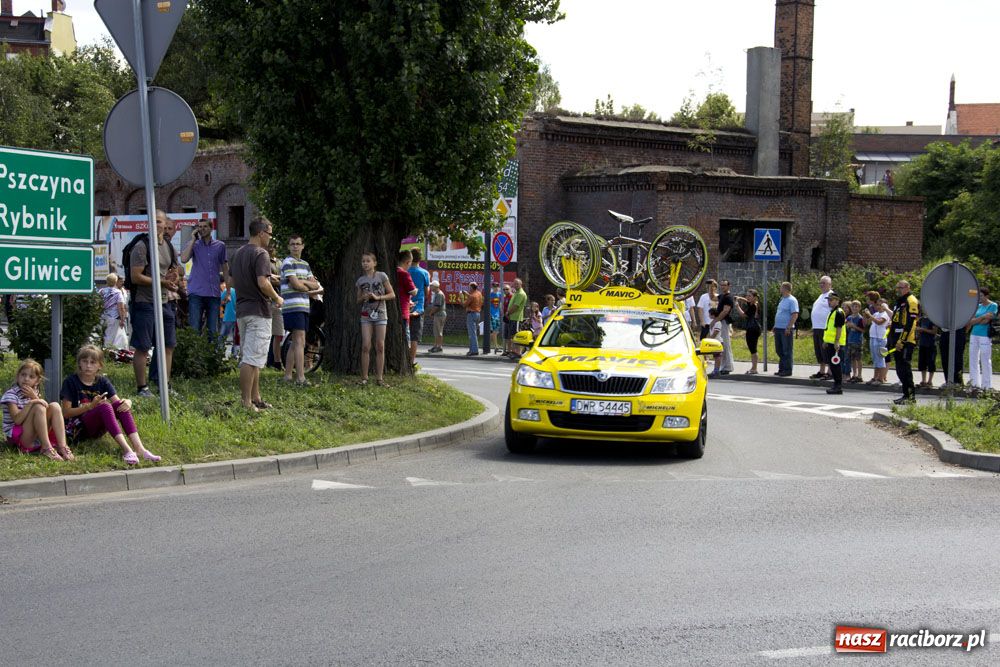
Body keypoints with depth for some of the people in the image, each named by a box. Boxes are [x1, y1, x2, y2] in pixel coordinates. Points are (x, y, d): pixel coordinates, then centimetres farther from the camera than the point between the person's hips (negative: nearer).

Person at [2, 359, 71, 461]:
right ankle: (46, 448, -32)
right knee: (38, 407, -26)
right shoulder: (11, 394, -8)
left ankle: (62, 446, -26)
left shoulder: (35, 392, 13)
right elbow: (17, 420, -20)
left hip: (37, 435, 6)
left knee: (55, 406, -12)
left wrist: (35, 397, -11)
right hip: (16, 436, -6)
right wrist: (32, 403, -28)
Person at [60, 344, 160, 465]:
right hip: (78, 429, -5)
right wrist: (90, 406, -22)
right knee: (105, 406, -31)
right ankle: (126, 450, -47)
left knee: (120, 405, -21)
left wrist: (127, 402, -25)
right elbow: (65, 413, -10)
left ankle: (139, 448, -36)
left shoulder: (102, 381, 10)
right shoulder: (71, 382, -4)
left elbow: (117, 401, -1)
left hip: (98, 429, 5)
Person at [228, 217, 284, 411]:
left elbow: (229, 281, 16)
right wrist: (276, 298, -8)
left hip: (242, 311, 9)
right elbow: (263, 283, -23)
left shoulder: (237, 254, 13)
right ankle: (246, 402, -10)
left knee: (251, 357, 15)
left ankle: (255, 399, 20)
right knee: (251, 358, -8)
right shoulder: (260, 254, -14)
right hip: (258, 311, -9)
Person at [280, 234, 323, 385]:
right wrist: (310, 288, 3)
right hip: (292, 307, -9)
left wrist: (303, 282, -7)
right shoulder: (288, 262, -6)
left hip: (304, 307, 9)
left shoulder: (305, 264, 20)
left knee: (295, 343, 11)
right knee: (300, 341, -13)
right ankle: (300, 378, -17)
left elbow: (316, 285, 12)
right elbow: (295, 285, -15)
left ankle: (288, 375, 16)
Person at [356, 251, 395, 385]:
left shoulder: (381, 276, -1)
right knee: (366, 346, -6)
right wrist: (363, 297, -9)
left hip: (380, 314, -1)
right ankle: (364, 377, -3)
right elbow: (358, 300, 14)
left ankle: (379, 377, 4)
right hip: (366, 315, 1)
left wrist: (378, 297, -15)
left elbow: (392, 294, -2)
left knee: (380, 347, -1)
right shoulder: (360, 281, 7)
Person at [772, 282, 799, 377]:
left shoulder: (792, 300, -11)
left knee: (787, 351, -4)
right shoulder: (782, 299, 17)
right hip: (778, 329, 9)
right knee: (779, 350, 12)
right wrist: (775, 326, 20)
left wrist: (788, 327, -22)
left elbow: (795, 315, -18)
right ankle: (781, 369, 19)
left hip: (786, 329, -9)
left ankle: (787, 370, 0)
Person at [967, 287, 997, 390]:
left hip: (985, 335, -7)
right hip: (974, 335, 7)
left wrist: (974, 321, -3)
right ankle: (974, 384, 12)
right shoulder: (978, 306, 15)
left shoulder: (993, 306, -3)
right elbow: (971, 321, 8)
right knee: (973, 360, 6)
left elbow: (986, 321, -12)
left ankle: (987, 385, -1)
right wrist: (982, 317, -5)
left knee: (985, 361, -5)